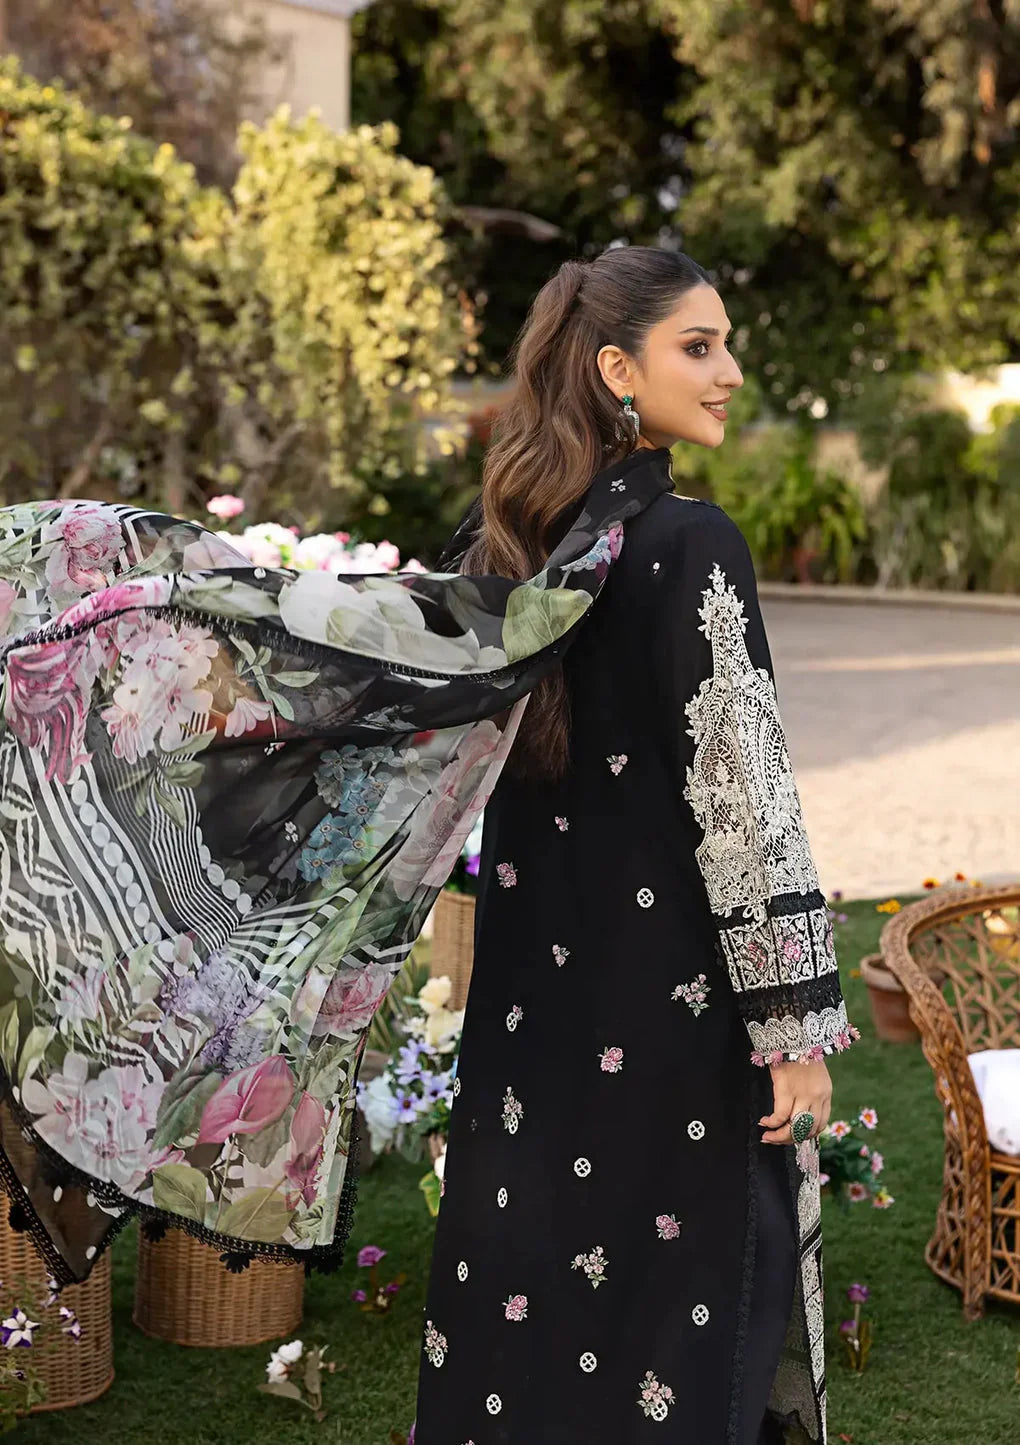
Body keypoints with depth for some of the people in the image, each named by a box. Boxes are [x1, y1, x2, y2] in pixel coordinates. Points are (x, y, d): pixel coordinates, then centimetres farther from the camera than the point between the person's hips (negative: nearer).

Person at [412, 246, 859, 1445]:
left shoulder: (497, 538, 2)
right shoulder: (688, 547, -18)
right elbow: (741, 795, -18)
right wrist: (798, 1019, -14)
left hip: (536, 978, 7)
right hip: (674, 989, -6)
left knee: (529, 1271, 18)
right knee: (677, 1285, 6)